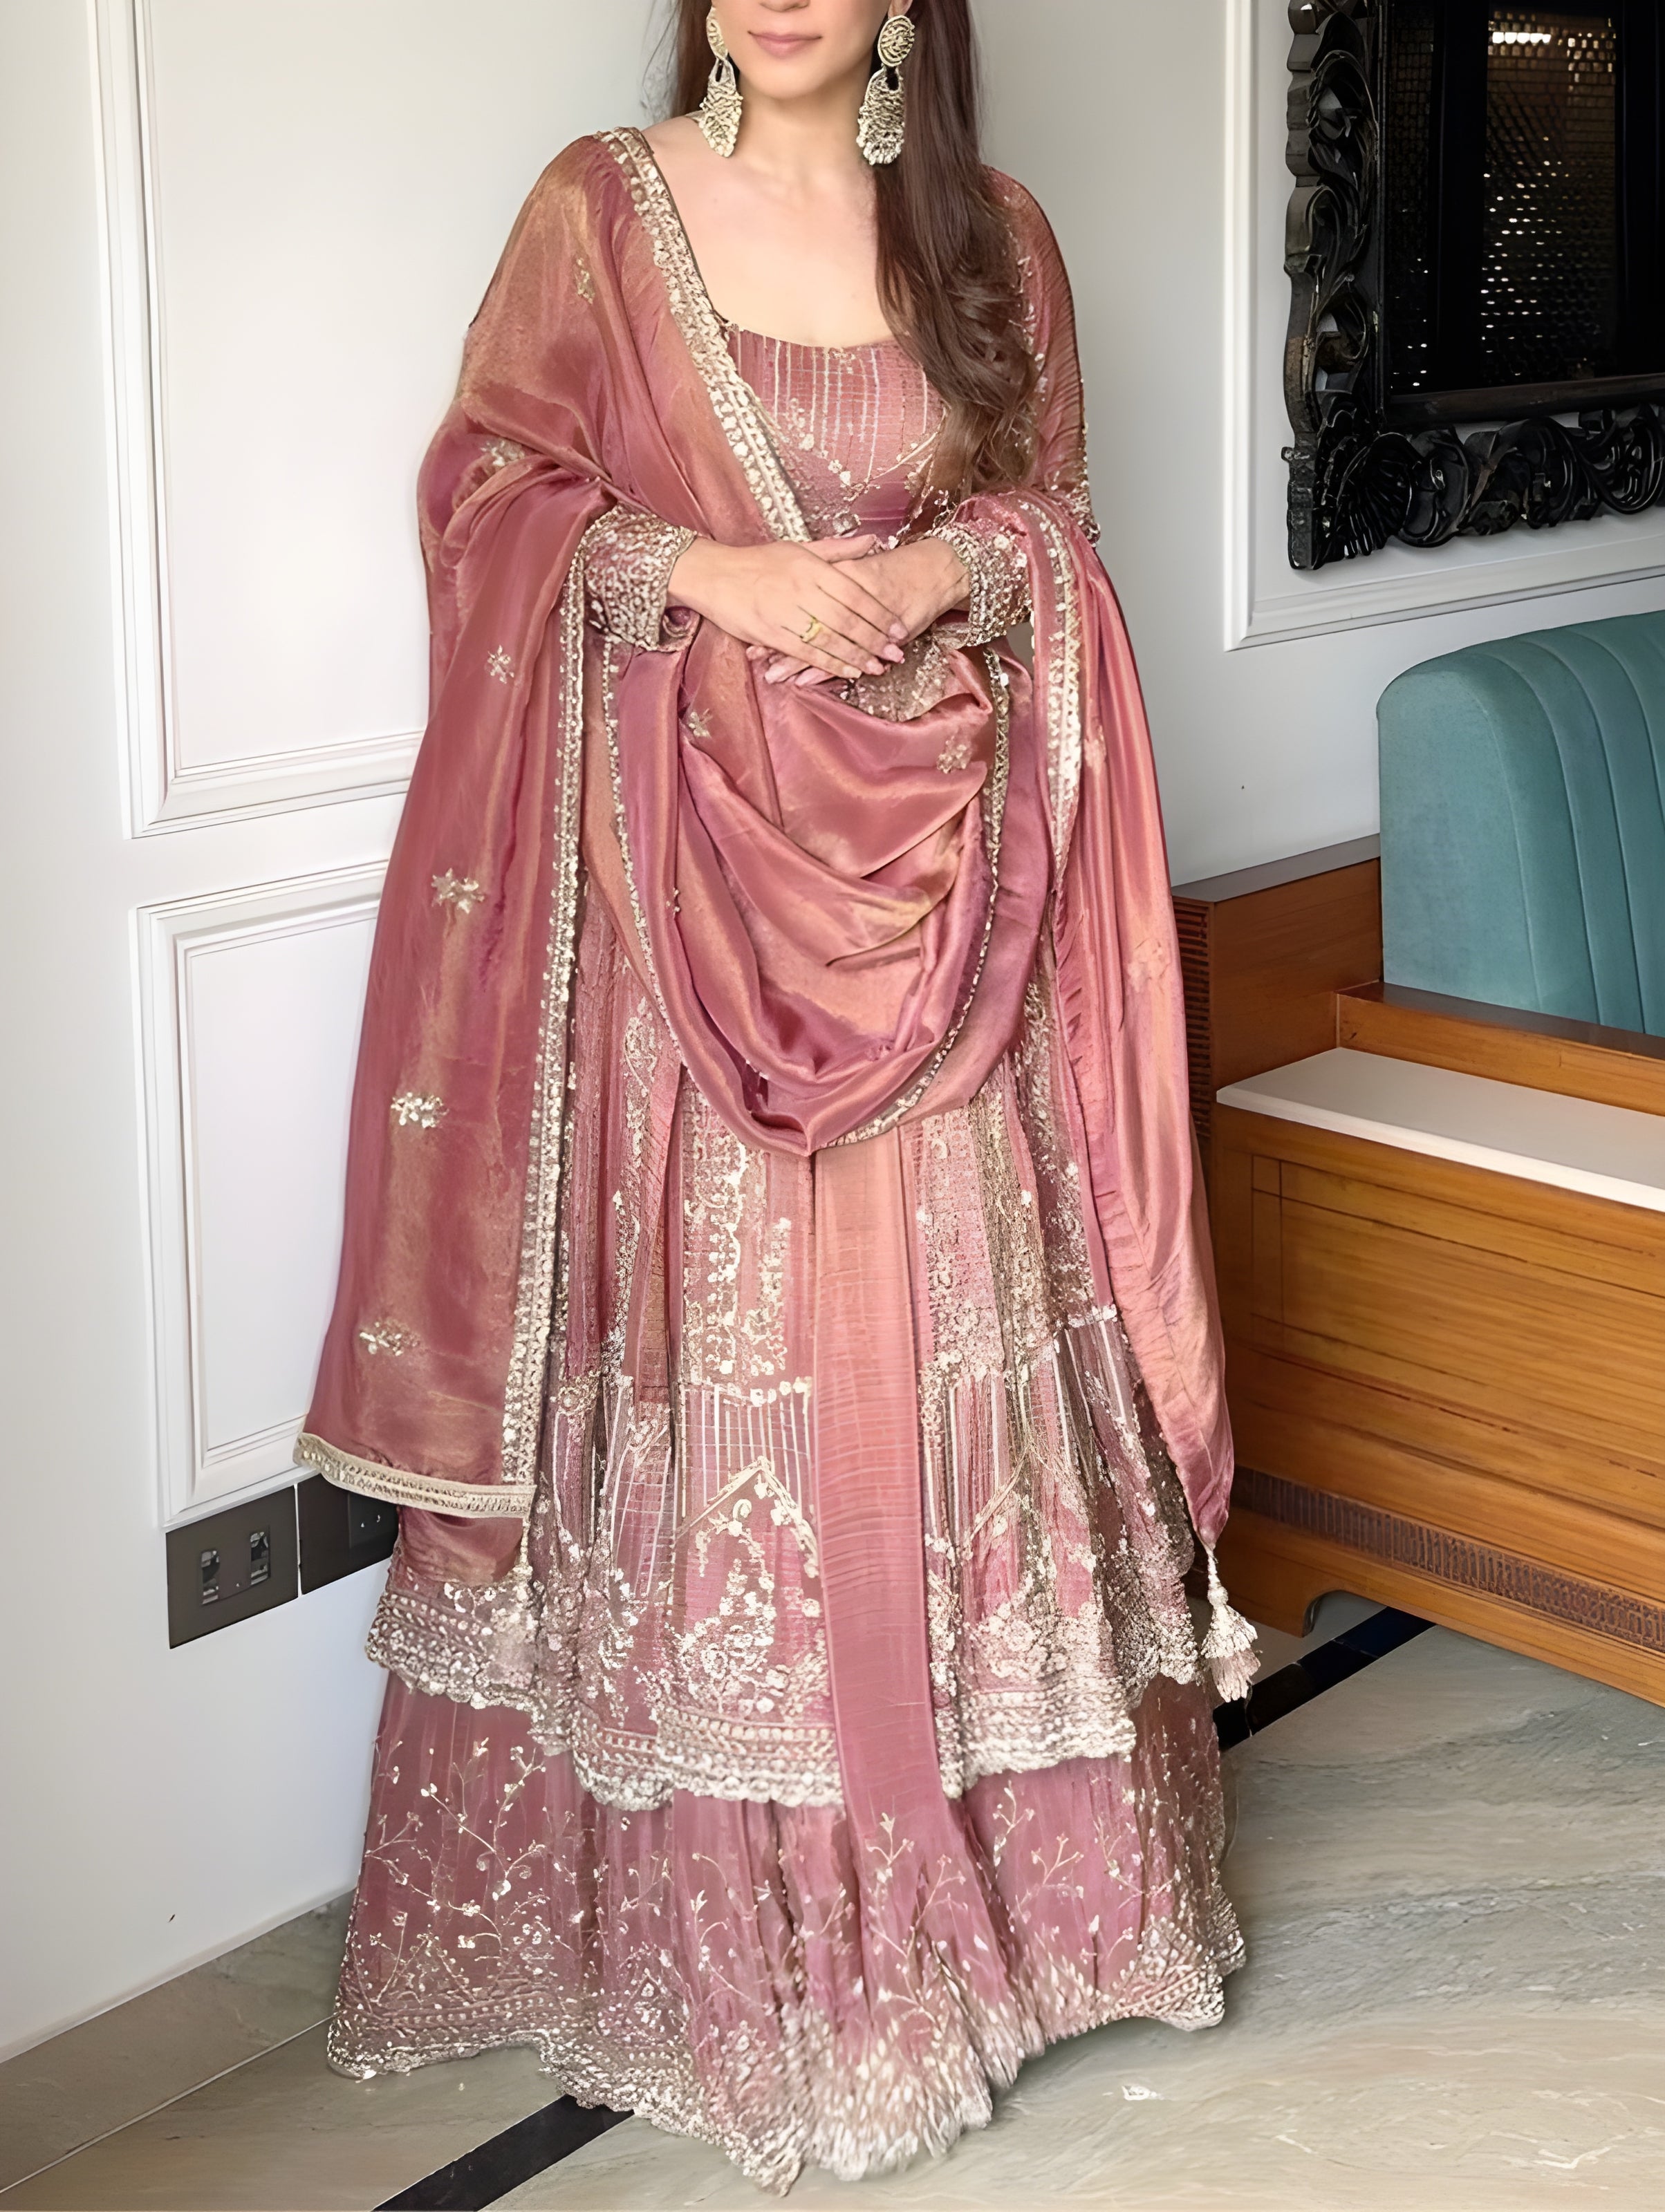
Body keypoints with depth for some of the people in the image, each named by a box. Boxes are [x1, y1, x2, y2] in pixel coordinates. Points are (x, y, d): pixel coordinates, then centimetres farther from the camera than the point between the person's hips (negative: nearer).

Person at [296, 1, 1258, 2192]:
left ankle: (982, 1858, 22)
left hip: (931, 866, 2)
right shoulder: (601, 206, 3)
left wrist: (951, 567, -7)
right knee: (694, 1334, -1)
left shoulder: (992, 233, 9)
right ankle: (705, 1914, 14)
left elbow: (1054, 510, 15)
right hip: (678, 870, -2)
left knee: (947, 1329, 5)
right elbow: (490, 485, 2)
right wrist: (706, 571, -13)